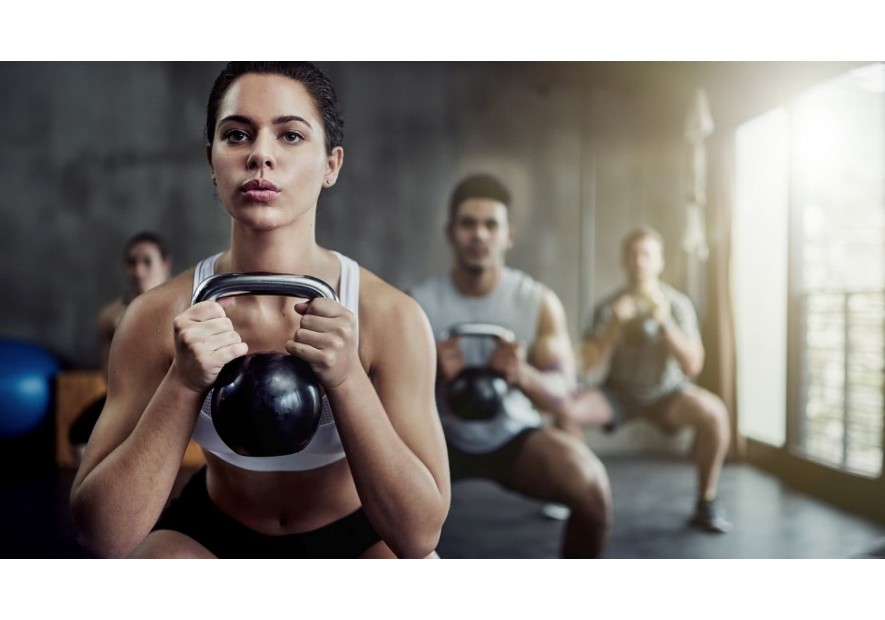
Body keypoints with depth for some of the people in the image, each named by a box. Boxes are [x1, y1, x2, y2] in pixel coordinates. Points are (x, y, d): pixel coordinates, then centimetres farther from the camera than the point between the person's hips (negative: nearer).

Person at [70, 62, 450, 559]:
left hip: (355, 535, 0)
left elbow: (419, 534, -24)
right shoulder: (160, 316, -18)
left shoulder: (391, 316, -22)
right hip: (214, 535, 1)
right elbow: (105, 536, -20)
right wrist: (183, 383, -33)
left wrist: (346, 378, -37)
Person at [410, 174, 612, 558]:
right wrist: (431, 373, -38)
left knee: (592, 489, -24)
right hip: (442, 436, 0)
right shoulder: (419, 304, -15)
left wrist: (524, 376, -39)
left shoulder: (539, 302, -13)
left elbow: (561, 393, -15)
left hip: (514, 436, 0)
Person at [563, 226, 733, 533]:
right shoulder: (608, 306, -8)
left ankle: (707, 502, -11)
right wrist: (616, 324, -27)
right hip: (618, 391, 1)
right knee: (567, 410, -28)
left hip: (666, 392, 0)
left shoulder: (678, 304, -10)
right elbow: (591, 364, -14)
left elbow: (693, 366, -17)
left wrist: (665, 324, -30)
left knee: (714, 413, -30)